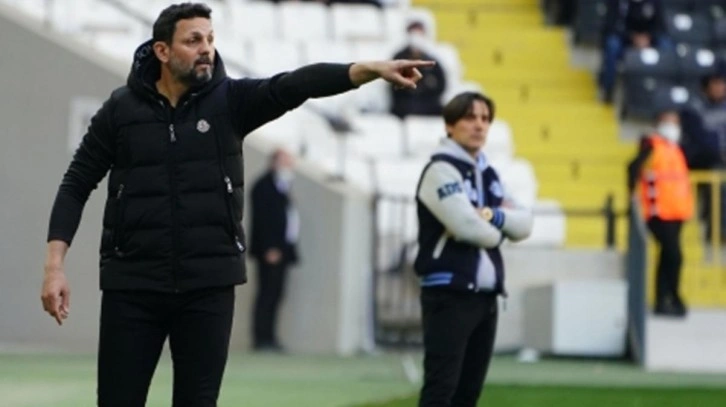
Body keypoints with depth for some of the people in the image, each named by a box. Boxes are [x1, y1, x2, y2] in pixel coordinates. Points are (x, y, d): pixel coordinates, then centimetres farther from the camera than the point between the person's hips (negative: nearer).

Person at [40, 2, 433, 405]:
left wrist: (372, 69, -33)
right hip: (133, 284, -1)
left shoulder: (230, 100, -1)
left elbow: (296, 84, -16)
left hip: (208, 283, 1)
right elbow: (76, 185, 3)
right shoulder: (121, 109, -1)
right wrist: (54, 265, -7)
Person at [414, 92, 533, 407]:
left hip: (485, 295, 9)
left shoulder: (487, 174, 18)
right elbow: (470, 228, -20)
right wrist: (498, 228, 1)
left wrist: (493, 216, -11)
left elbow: (524, 225, 9)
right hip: (448, 294, -9)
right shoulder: (441, 170, -9)